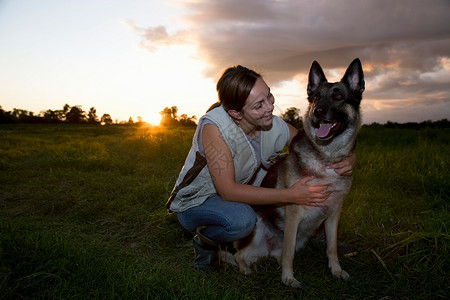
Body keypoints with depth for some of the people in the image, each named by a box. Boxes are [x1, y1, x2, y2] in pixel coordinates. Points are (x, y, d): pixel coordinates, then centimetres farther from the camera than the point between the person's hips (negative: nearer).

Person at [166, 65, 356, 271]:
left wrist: (348, 160, -27)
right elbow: (227, 191, -35)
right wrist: (291, 195, -39)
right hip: (195, 204, -5)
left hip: (235, 198, 5)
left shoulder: (277, 128, -16)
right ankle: (205, 241, -3)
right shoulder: (214, 126, -31)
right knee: (242, 219, -37)